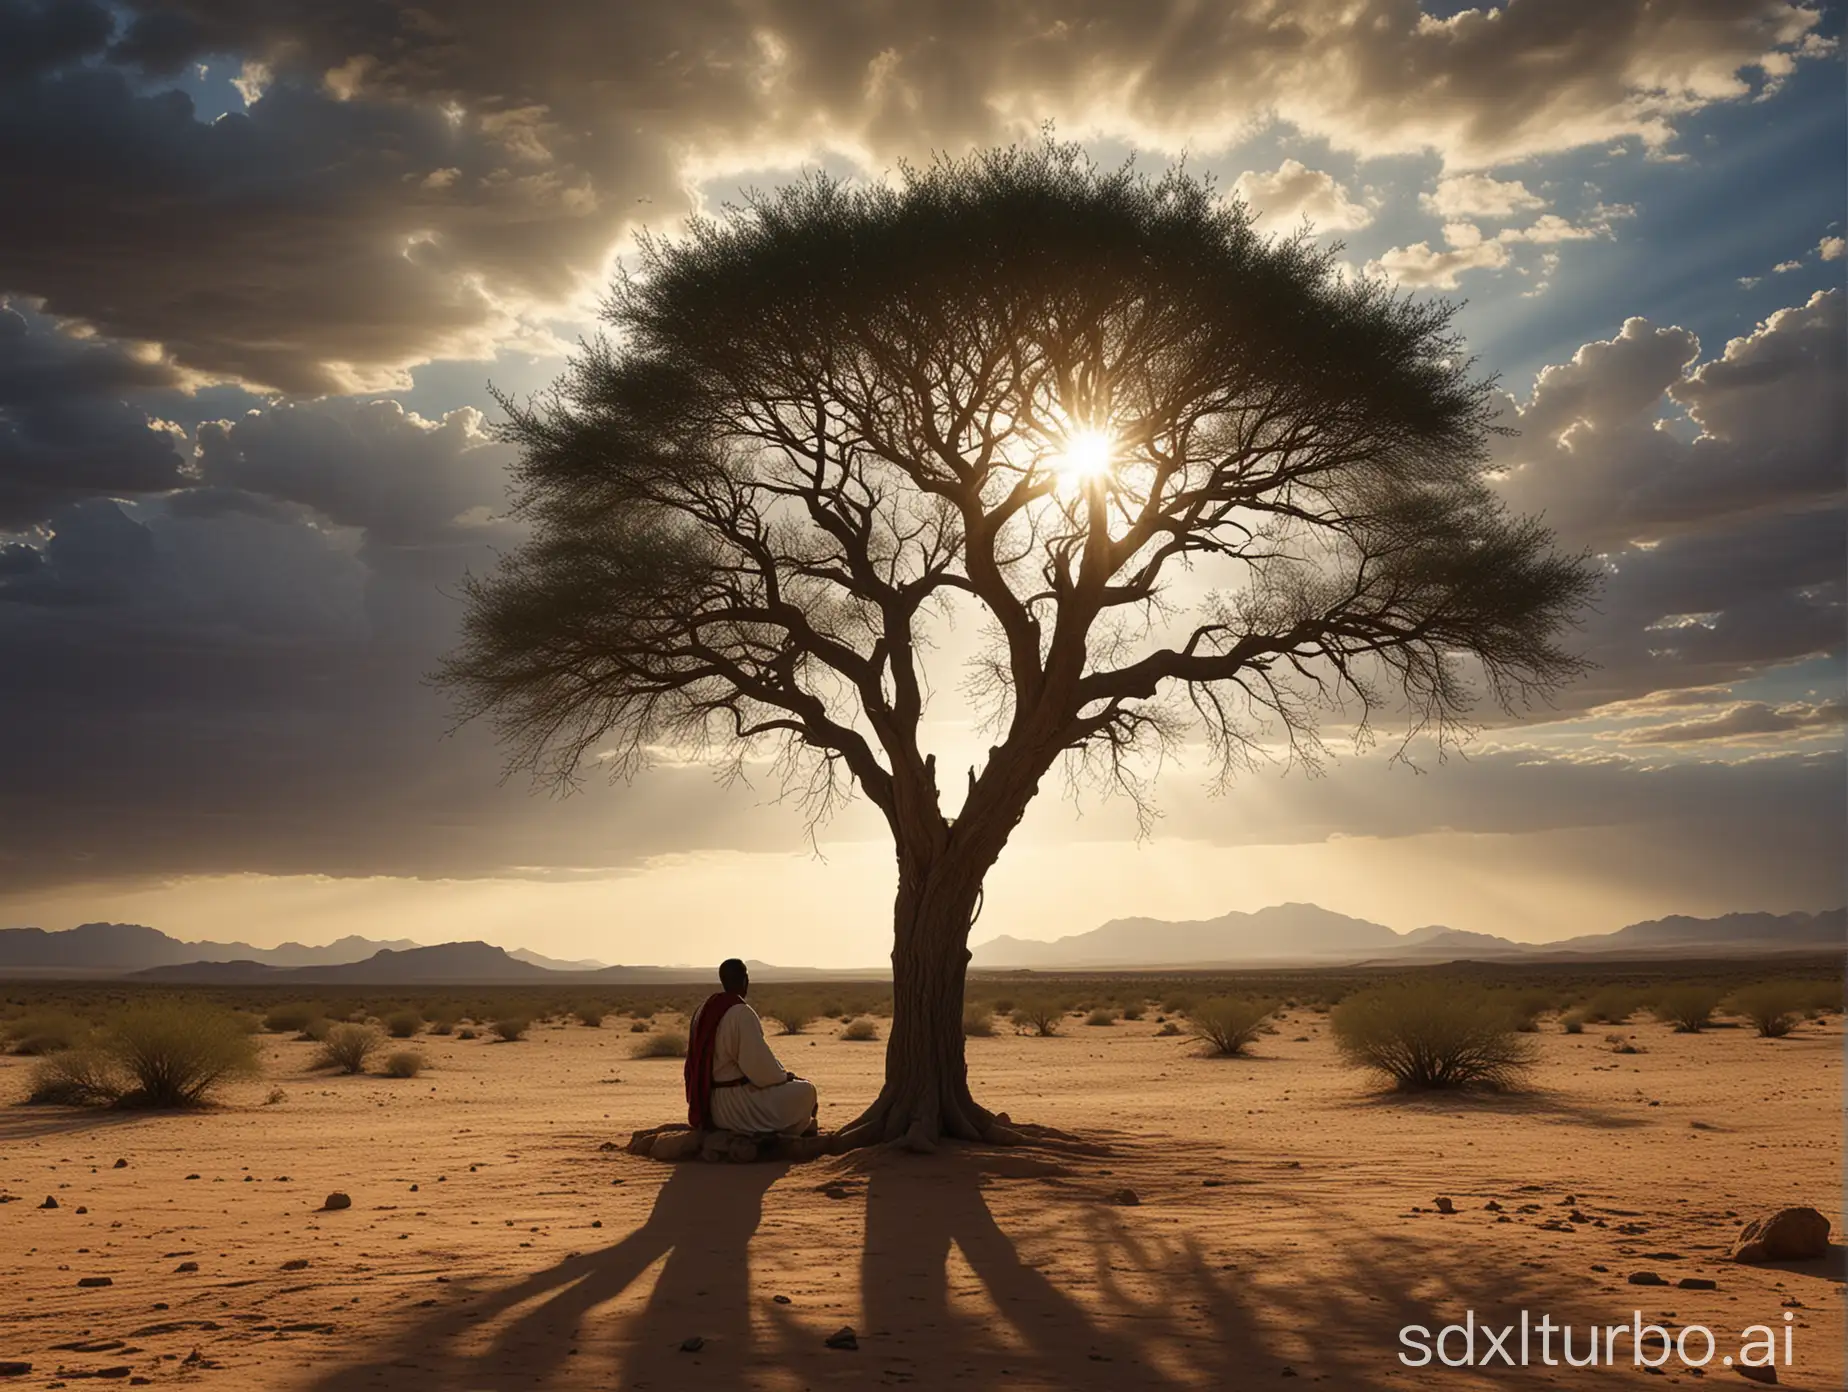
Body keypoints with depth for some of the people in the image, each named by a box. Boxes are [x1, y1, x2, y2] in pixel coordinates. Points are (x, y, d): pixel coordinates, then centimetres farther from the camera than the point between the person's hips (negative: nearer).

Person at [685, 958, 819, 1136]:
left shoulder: (703, 1012, 5)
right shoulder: (741, 1013, -22)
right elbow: (759, 1064, -22)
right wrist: (783, 1076, -1)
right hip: (737, 1106, -9)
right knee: (806, 1091, 2)